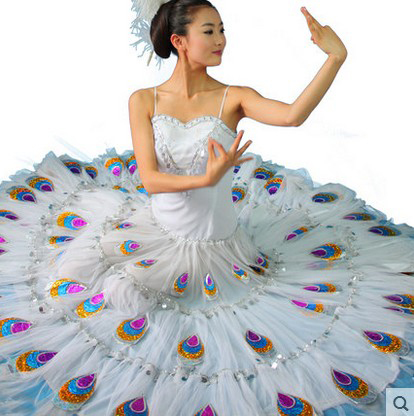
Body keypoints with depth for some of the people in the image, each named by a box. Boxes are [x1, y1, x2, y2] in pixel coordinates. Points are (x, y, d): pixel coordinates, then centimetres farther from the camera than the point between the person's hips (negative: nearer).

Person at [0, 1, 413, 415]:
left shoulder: (233, 98, -11)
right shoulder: (143, 100, -8)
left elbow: (293, 114, -29)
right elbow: (149, 179, -16)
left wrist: (336, 56, -38)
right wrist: (206, 178, -32)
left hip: (217, 246, -1)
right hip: (157, 236, 2)